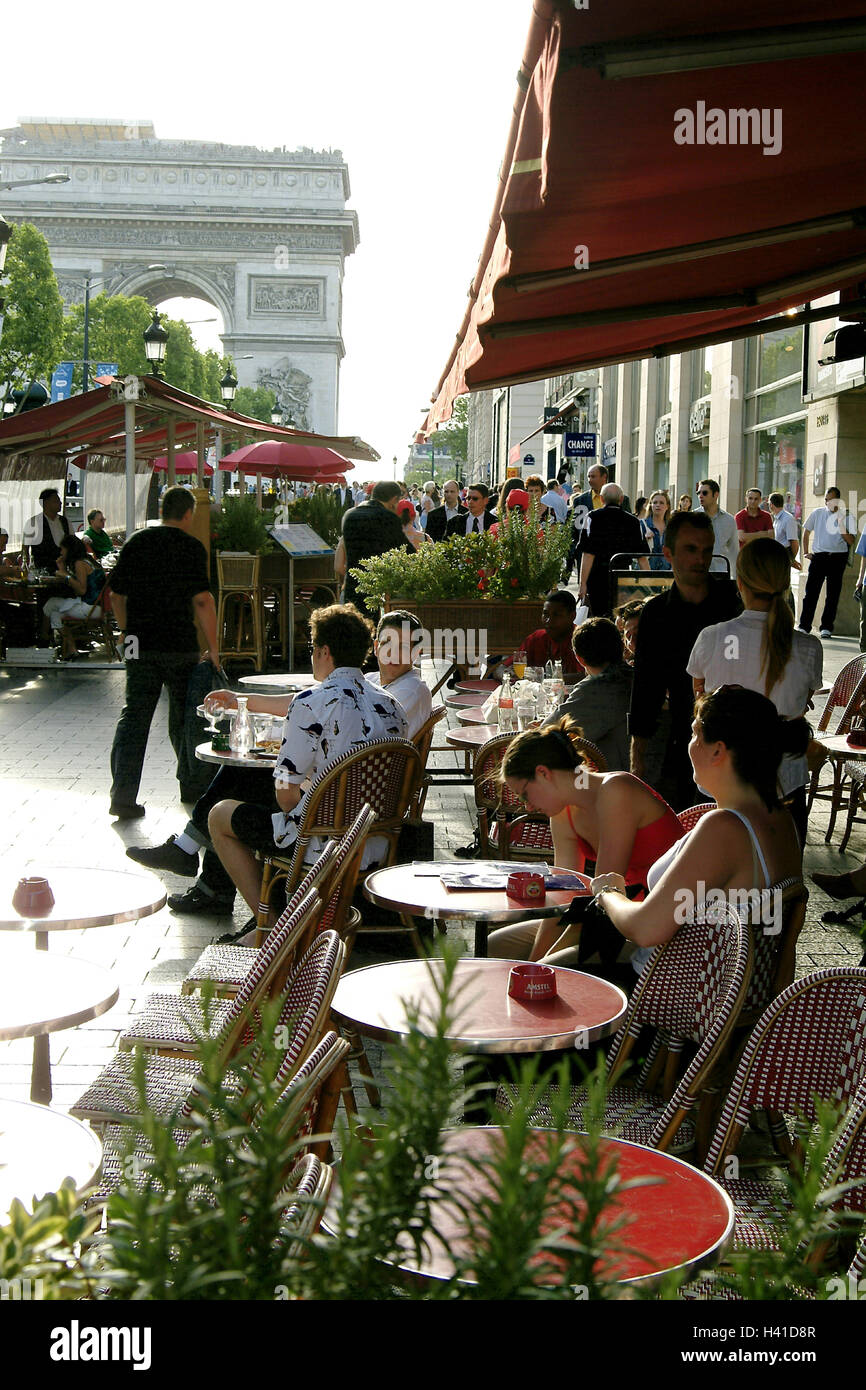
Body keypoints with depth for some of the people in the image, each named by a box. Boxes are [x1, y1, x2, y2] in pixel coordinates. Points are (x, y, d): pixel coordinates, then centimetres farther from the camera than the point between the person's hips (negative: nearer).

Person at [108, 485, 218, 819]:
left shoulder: (135, 543, 8)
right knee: (183, 717, 11)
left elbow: (116, 594, 11)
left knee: (133, 717, 4)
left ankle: (123, 796, -2)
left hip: (138, 645, 4)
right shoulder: (190, 546, -7)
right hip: (180, 645, -3)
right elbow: (202, 600, -15)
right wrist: (212, 647, -9)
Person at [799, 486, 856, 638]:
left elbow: (850, 541, -8)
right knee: (811, 591, -4)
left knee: (832, 594, 3)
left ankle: (826, 627, 11)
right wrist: (806, 552, 10)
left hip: (837, 558, -1)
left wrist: (840, 524, -19)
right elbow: (806, 532, 17)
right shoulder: (817, 513, 5)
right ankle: (804, 626, 1)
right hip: (818, 556, 1)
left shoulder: (847, 517, -1)